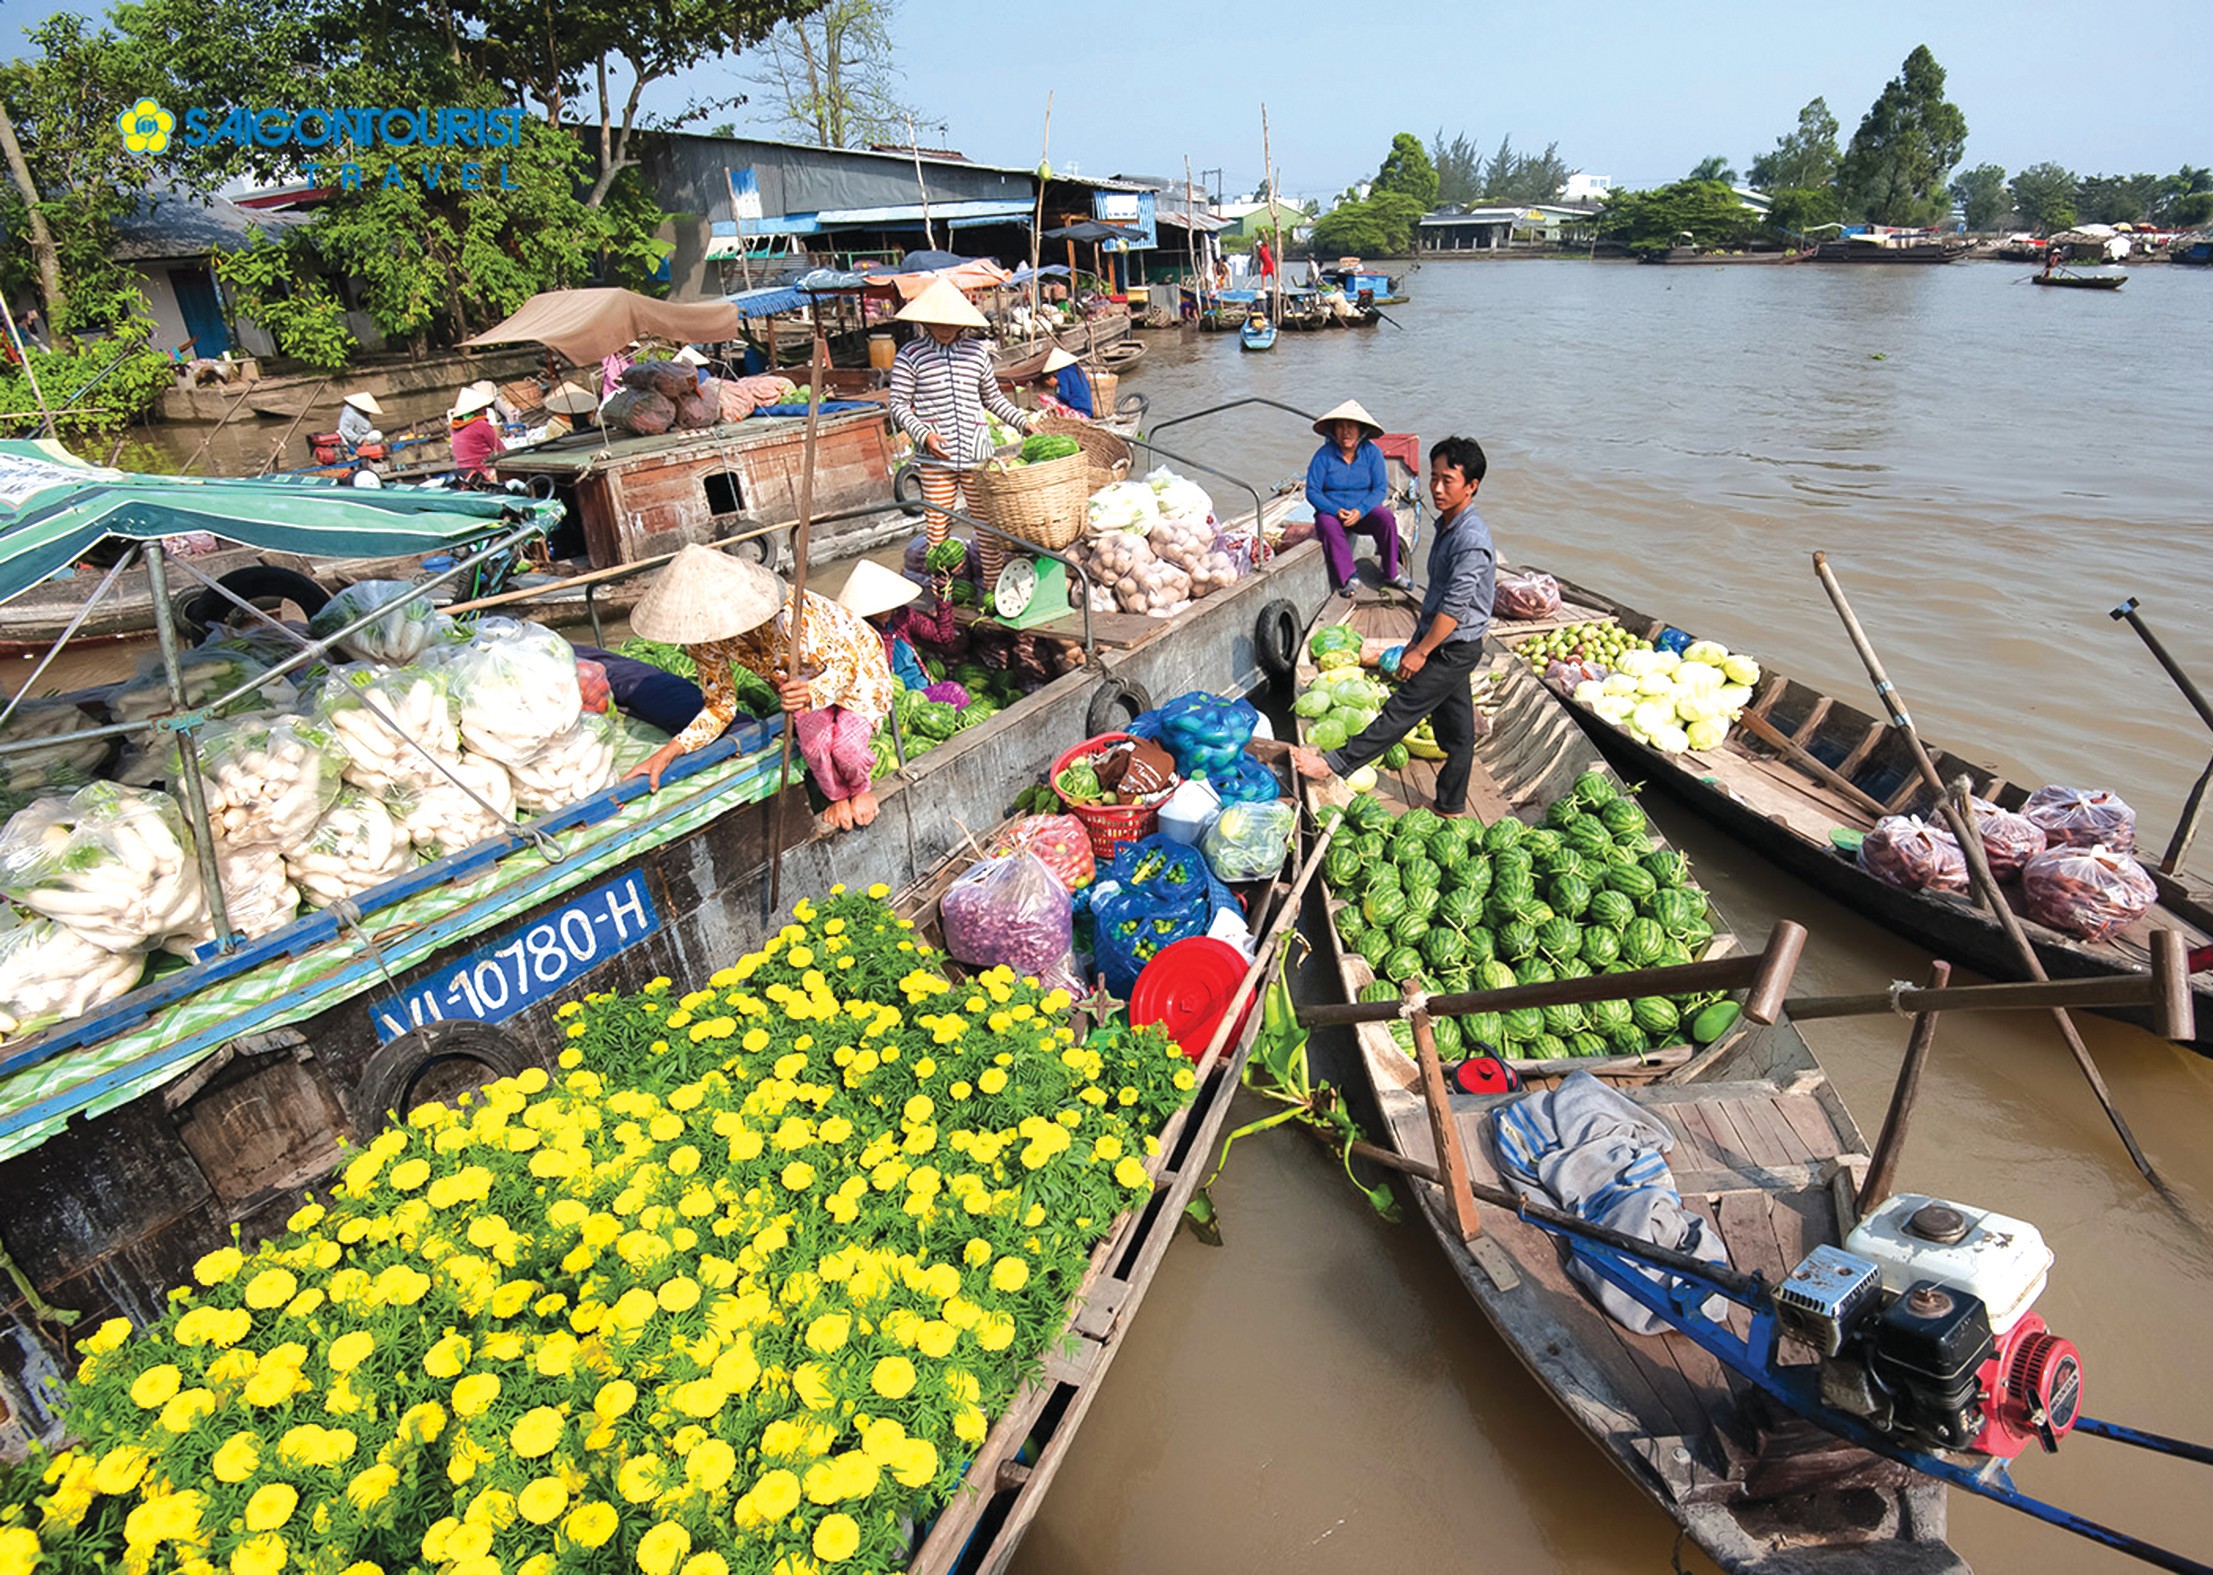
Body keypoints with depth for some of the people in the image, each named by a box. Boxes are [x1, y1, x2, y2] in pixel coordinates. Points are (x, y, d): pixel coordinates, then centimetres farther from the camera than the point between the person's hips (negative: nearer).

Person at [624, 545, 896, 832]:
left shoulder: (787, 617, -41)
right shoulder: (703, 636, -21)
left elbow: (846, 664, -31)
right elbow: (720, 706, -11)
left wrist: (812, 693, -53)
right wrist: (667, 753, -22)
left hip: (857, 663, -4)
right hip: (799, 680, 4)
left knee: (847, 746, -27)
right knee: (814, 738, -26)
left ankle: (860, 788, 11)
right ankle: (837, 795, 8)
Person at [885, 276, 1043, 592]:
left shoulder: (977, 351, 10)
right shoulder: (910, 355, 0)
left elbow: (993, 397, 22)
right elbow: (899, 405, 0)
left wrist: (1023, 421, 13)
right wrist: (924, 435, -15)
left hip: (977, 451, 3)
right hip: (935, 458, -3)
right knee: (937, 524, 3)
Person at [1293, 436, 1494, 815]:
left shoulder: (1472, 538, -23)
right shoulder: (1446, 526, 9)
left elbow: (1455, 606, -25)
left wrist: (1421, 651, -20)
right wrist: (1416, 639, 20)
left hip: (1455, 649, -10)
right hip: (1440, 644, 10)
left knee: (1401, 711, -2)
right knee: (1455, 729, 16)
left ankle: (1337, 763, 5)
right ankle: (1451, 808, 26)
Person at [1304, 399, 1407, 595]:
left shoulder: (1372, 452, -3)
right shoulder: (1323, 455, -8)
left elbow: (1380, 488, -6)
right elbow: (1312, 491, -9)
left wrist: (1360, 511, -22)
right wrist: (1336, 511, -23)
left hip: (1363, 510, 2)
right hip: (1331, 511, -2)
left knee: (1387, 519, -26)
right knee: (1329, 527, -35)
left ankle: (1391, 573, -13)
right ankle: (1348, 579, -31)